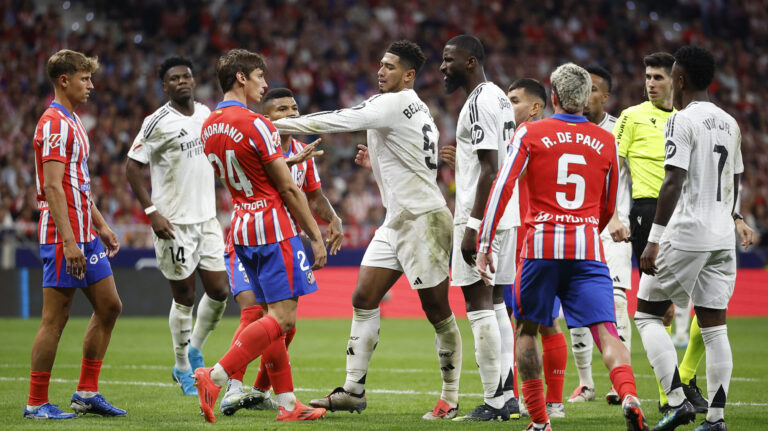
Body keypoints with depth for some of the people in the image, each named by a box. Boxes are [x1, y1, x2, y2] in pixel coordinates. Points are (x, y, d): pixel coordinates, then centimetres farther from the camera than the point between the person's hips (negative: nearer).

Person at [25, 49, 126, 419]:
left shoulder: (72, 122, 18)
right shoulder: (54, 124, -14)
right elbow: (53, 187, -21)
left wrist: (101, 226, 24)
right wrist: (69, 241, -25)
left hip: (86, 236, 10)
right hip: (63, 237, -10)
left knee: (109, 307, 11)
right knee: (55, 318, -6)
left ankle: (87, 392, 17)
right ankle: (36, 403, 0)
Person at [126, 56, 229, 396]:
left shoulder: (206, 114, 9)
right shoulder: (158, 122, -12)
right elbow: (133, 167, -11)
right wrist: (152, 212, -18)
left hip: (207, 218, 6)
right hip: (174, 223, -6)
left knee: (218, 290, 2)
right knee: (184, 297, -1)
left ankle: (194, 351, 26)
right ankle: (183, 369, 15)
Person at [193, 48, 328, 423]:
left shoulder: (208, 127, 10)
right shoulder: (255, 124, -15)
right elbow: (288, 188, -12)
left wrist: (288, 158, 32)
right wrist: (316, 236, -6)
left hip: (242, 229, 9)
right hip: (273, 228, -9)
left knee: (273, 315, 11)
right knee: (283, 318, -9)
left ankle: (287, 403, 10)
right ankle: (215, 377, -18)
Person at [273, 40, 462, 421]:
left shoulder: (394, 104, -14)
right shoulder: (415, 108, 14)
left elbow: (334, 121, -17)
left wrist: (276, 125, -12)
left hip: (422, 218, -10)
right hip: (397, 219, 10)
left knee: (437, 311, -2)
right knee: (364, 297, 4)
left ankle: (450, 398, 5)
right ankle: (354, 390, 6)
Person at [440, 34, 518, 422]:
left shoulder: (480, 102, -15)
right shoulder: (498, 98, 17)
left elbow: (489, 168, -21)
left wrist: (473, 225, -22)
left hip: (482, 216, -10)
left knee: (478, 303, -7)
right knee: (495, 303, 12)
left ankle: (494, 403, -8)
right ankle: (506, 394, 13)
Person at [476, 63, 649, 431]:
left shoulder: (530, 134, 4)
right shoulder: (606, 141, 12)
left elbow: (502, 188, -5)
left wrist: (483, 245, -3)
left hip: (542, 247, -1)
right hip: (588, 249, 1)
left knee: (527, 330, 14)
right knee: (606, 332, -6)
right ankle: (629, 397, -32)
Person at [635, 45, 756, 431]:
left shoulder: (682, 121, -10)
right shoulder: (730, 124, 13)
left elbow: (673, 184, -18)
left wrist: (653, 240, -19)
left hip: (686, 235, -7)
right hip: (722, 237, 7)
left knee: (647, 314, 4)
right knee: (714, 326, 7)